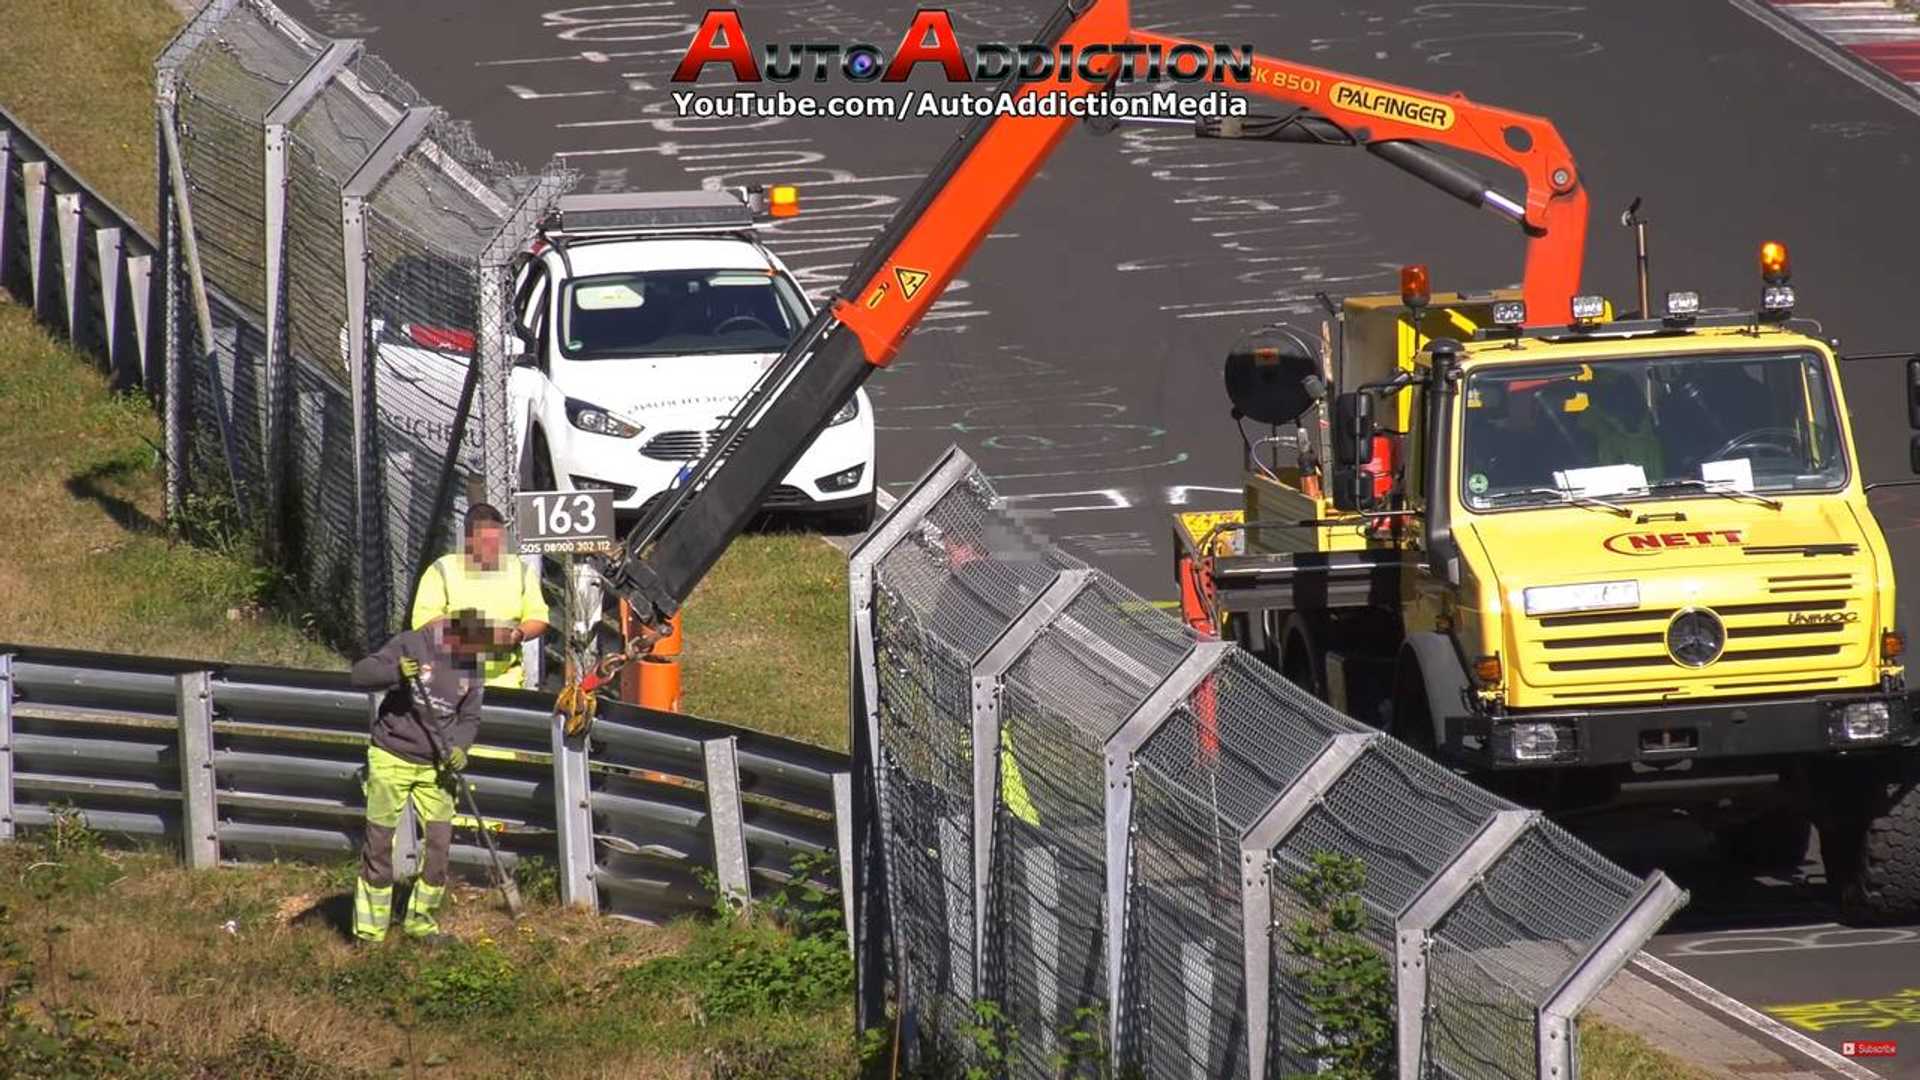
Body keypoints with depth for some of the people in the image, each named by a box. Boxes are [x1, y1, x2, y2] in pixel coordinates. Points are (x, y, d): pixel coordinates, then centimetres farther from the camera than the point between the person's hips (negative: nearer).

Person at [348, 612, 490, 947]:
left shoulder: (472, 669, 3)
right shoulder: (412, 645, -11)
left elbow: (470, 718, 9)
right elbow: (361, 673, -14)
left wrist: (459, 747, -12)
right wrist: (396, 673, -33)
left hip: (434, 767, 4)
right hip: (392, 759, -4)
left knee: (440, 842, 0)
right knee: (379, 843, 0)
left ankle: (420, 919, 17)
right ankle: (369, 928, 8)